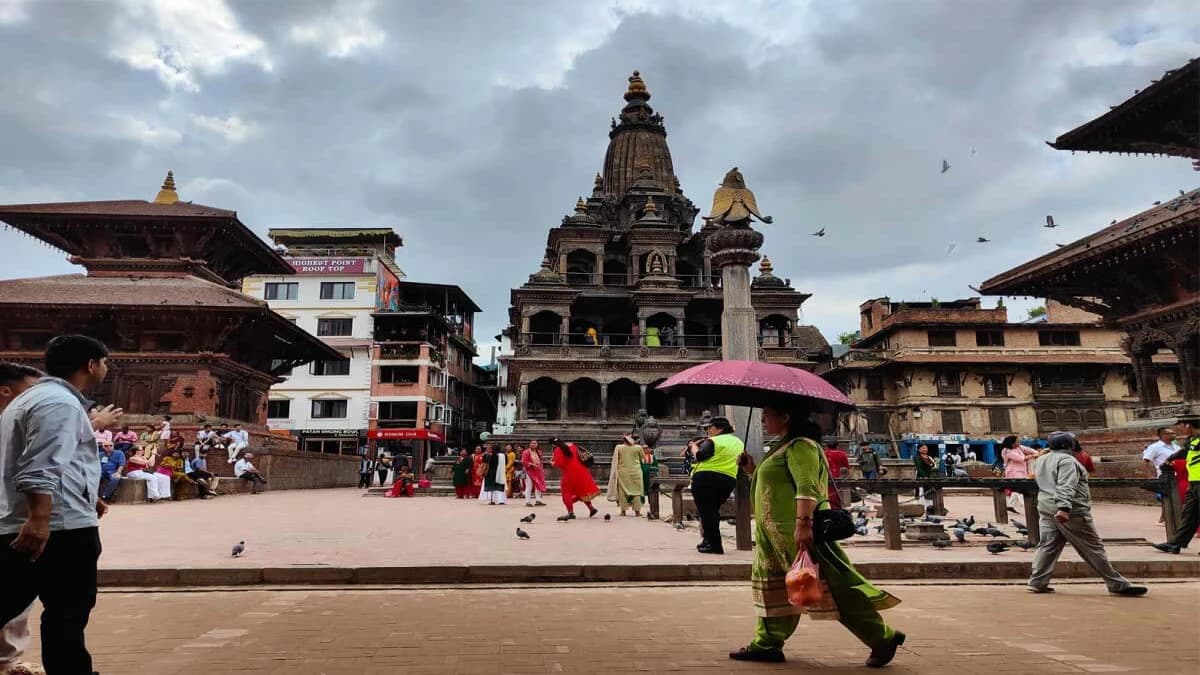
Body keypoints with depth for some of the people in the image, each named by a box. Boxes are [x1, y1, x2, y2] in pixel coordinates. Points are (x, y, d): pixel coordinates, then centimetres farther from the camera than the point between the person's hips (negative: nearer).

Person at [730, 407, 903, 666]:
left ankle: (883, 638, 5)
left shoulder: (800, 446, -12)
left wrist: (803, 523, -34)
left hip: (798, 533, -11)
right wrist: (753, 470, 17)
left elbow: (807, 487, -25)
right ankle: (767, 645, 18)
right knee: (774, 590, 11)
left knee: (835, 588, -6)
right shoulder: (782, 448, 19)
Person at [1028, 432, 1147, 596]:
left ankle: (1037, 583, 2)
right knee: (1092, 548, -1)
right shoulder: (1067, 460, -12)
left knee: (1047, 546, 7)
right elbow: (1066, 486, -24)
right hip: (1071, 511, -8)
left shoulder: (1040, 461, 17)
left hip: (1046, 509, 8)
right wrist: (1064, 508, -33)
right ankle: (1117, 584, 6)